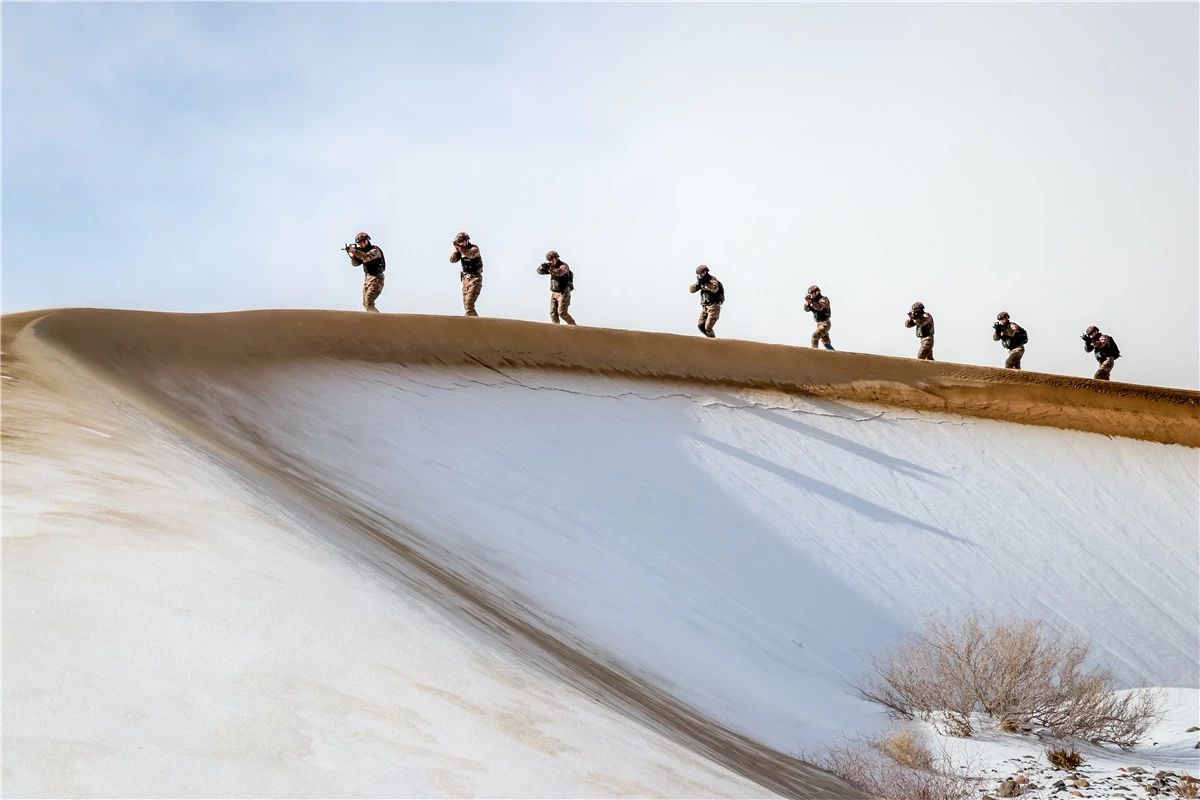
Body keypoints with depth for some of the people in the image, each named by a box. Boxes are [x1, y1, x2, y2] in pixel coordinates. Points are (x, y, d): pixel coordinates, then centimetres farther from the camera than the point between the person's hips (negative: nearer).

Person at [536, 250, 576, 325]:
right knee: (553, 313, -1)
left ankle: (573, 326, 2)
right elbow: (539, 271, 4)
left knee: (562, 312, -13)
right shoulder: (551, 266, 9)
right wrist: (543, 267, -17)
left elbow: (558, 272, -34)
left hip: (563, 293, -7)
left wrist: (549, 268, -40)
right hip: (554, 293, 7)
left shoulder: (564, 266, -13)